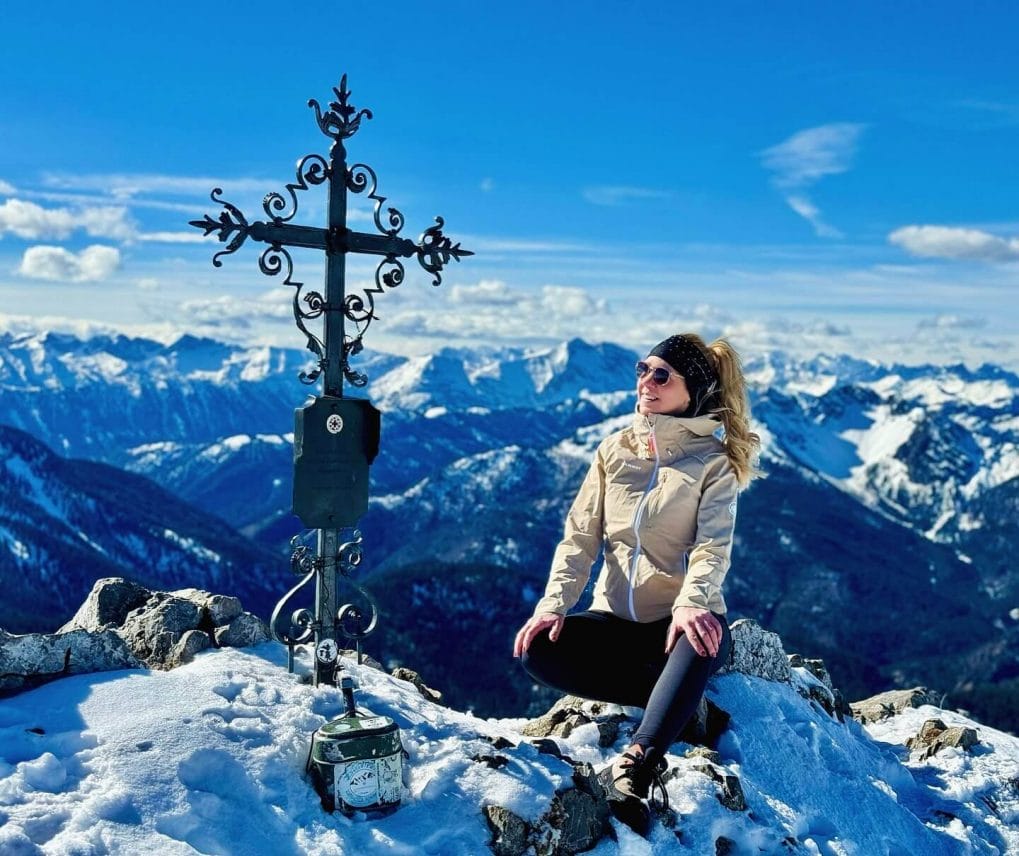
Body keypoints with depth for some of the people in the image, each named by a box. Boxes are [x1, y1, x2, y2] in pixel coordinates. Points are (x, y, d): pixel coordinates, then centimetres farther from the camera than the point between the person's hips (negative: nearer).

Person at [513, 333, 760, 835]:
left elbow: (713, 547, -15)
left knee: (703, 640, -40)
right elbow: (579, 538, 3)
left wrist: (690, 603, -37)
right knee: (537, 649, -25)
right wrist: (553, 604, -15)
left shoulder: (714, 461, -1)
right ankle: (677, 700, -17)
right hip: (616, 619, 4)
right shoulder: (615, 451, 9)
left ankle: (631, 771, -46)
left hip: (682, 618, -4)